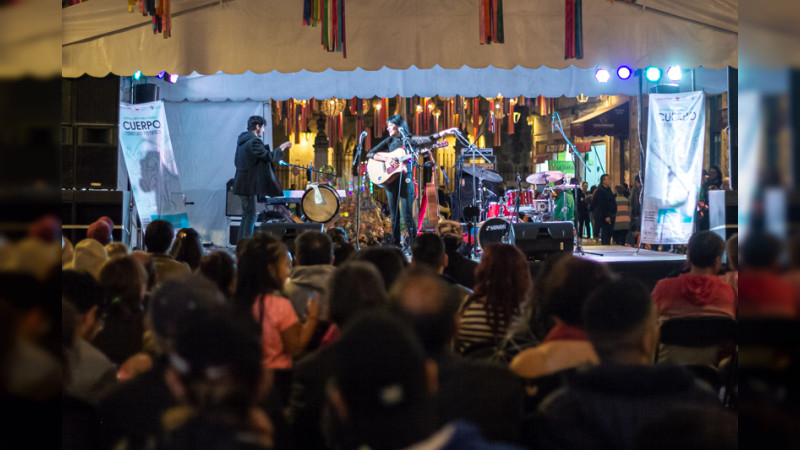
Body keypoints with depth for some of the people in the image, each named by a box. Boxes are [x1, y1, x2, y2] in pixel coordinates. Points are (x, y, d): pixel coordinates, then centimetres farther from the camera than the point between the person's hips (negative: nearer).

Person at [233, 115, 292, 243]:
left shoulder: (242, 140, 13)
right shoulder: (254, 141, -17)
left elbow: (237, 161, 22)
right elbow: (269, 156, -21)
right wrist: (282, 147, -9)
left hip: (242, 183, 10)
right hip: (249, 184, -10)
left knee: (247, 214, 15)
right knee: (250, 215, -6)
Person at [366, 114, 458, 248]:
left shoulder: (411, 140, 3)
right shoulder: (389, 141, 10)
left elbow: (430, 139, -10)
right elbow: (370, 154, 6)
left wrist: (446, 132, -24)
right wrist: (386, 159, -10)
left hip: (406, 179, -3)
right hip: (390, 180, 3)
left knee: (407, 216, -8)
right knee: (394, 216, 6)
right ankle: (395, 245, 12)